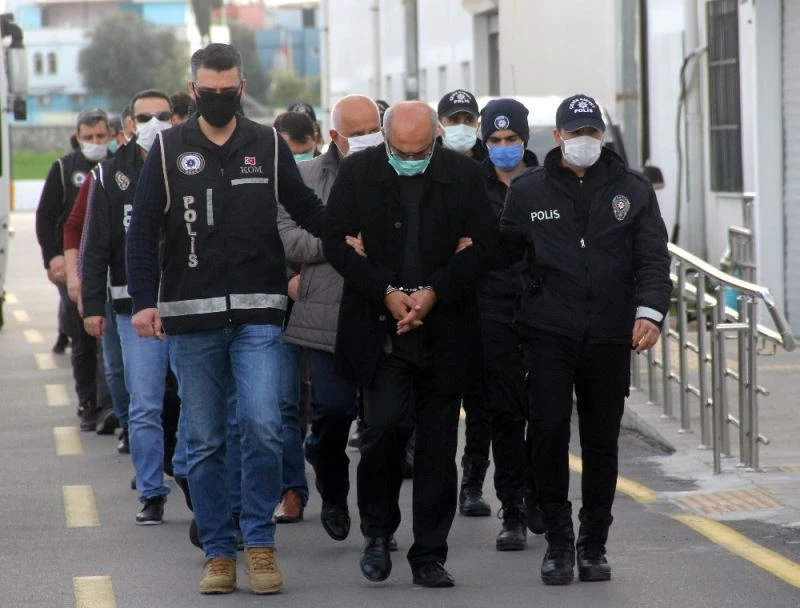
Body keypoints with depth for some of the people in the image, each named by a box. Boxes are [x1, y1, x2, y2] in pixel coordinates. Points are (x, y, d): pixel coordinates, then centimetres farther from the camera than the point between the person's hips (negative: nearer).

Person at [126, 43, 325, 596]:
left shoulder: (268, 146, 6)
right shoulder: (168, 150, 4)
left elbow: (306, 208, 13)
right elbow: (143, 231, 2)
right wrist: (144, 300, -7)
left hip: (258, 312, -1)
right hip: (191, 318, 1)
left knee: (263, 426, -14)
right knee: (204, 443, 4)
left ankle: (260, 542, 1)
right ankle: (219, 552, 14)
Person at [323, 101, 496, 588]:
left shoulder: (463, 175, 3)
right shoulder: (357, 173, 2)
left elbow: (482, 244, 2)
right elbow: (338, 242, 0)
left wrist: (434, 292, -10)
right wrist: (386, 292, -11)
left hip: (444, 330, 1)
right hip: (379, 329, -1)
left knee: (438, 446, 3)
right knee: (385, 424, -15)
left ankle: (430, 555, 12)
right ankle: (378, 530, 7)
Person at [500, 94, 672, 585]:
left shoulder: (633, 190, 8)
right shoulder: (529, 191, 8)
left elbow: (653, 257, 1)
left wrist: (650, 310, -13)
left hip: (610, 337, 1)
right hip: (549, 334, -1)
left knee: (602, 441, 5)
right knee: (549, 429, -11)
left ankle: (594, 545, 17)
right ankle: (559, 540, 2)